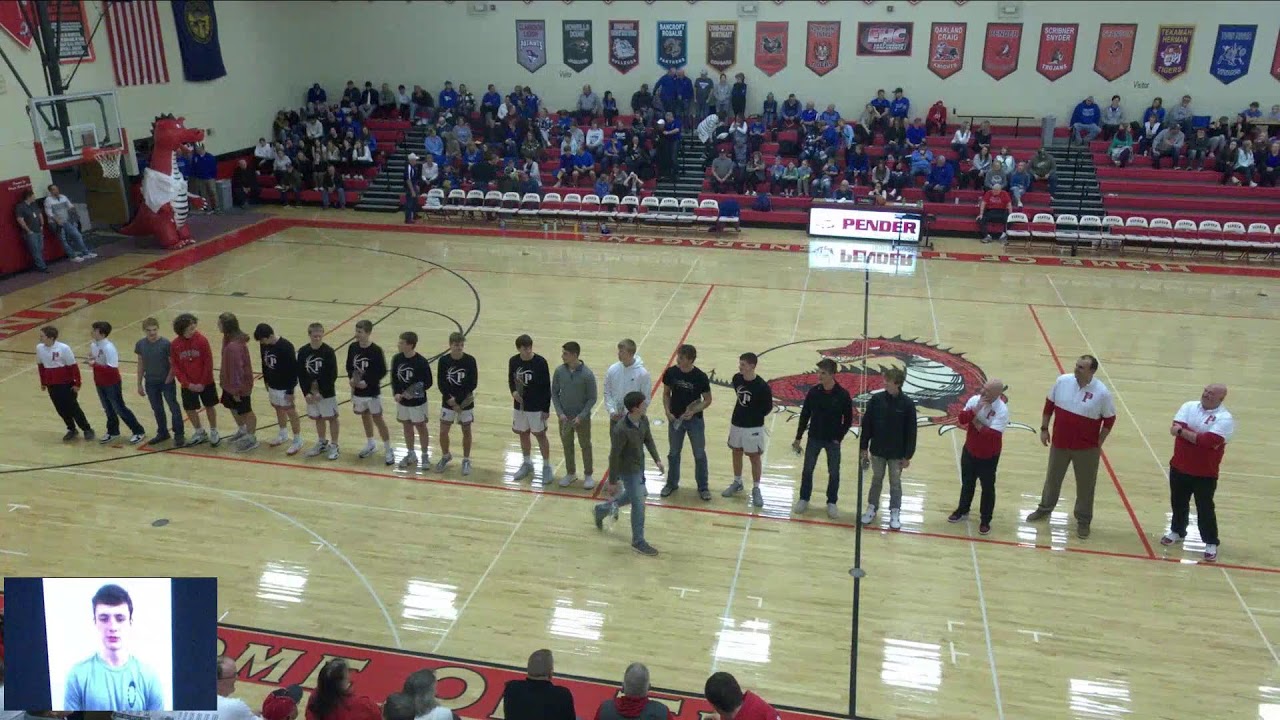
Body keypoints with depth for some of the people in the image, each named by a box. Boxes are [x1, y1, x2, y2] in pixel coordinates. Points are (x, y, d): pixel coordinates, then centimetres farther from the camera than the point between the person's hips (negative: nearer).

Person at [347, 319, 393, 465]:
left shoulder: (376, 351, -18)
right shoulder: (352, 347, -3)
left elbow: (382, 372, -15)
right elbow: (349, 366, 9)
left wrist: (367, 382, -21)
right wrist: (351, 378, -9)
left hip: (372, 392, -5)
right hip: (357, 391, 5)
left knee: (378, 419, -1)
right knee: (365, 416, 19)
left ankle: (388, 450, 9)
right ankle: (370, 445, 37)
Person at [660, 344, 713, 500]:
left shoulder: (700, 377, -18)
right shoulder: (671, 372, -10)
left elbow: (708, 400, -8)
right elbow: (666, 393, 4)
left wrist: (694, 411, -22)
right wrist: (667, 412, -8)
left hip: (695, 420, -2)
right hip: (675, 419, 2)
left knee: (699, 454, 10)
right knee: (673, 453, 16)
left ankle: (703, 487, 26)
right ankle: (672, 483, 35)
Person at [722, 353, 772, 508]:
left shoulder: (762, 386, -22)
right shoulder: (737, 379, -7)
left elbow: (768, 408, -8)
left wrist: (755, 417, 0)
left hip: (753, 427, -5)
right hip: (736, 423, 5)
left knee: (754, 457, 7)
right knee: (736, 453, 18)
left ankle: (756, 489, 19)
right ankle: (737, 483, 37)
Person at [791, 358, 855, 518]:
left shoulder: (843, 394, -13)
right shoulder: (813, 392, -7)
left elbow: (848, 419, -3)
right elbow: (804, 415, 1)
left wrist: (839, 437, -8)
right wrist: (798, 438, 2)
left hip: (833, 440, -2)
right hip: (814, 438, 2)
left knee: (834, 473, 8)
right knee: (807, 470, 9)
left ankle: (832, 503, 24)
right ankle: (803, 500, 25)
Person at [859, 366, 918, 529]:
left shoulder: (907, 404, -13)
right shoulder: (876, 399, -8)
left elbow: (911, 431, -8)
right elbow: (866, 424, -2)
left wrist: (908, 455, -6)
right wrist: (864, 447, 0)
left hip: (897, 453, -2)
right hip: (877, 450, 2)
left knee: (895, 483, 11)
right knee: (876, 480, 16)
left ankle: (895, 513, 23)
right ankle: (872, 508, 30)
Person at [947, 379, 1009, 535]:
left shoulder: (1002, 410, -24)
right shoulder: (975, 399, -10)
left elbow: (993, 434, -30)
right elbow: (961, 419, -16)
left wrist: (977, 424, -20)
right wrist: (975, 410, -30)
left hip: (989, 456, -4)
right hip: (969, 450, 4)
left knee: (987, 487, 10)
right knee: (967, 483, 21)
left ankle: (985, 520, 27)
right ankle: (963, 510, 42)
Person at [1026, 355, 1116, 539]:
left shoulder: (1102, 392, -18)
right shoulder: (1062, 381, -10)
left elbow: (1109, 419, -6)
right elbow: (1049, 404, 4)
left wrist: (1098, 443, -4)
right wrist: (1044, 429, 6)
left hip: (1086, 448, -3)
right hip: (1059, 443, 3)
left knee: (1085, 485, 11)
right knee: (1052, 477, 20)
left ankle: (1083, 520, 29)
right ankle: (1045, 508, 42)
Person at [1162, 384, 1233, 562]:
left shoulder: (1225, 418, -14)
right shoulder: (1189, 406, -1)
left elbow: (1209, 441, -27)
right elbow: (1175, 429, -13)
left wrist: (1183, 431, -19)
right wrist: (1198, 437, -23)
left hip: (1205, 473, -4)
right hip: (1179, 467, 4)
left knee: (1205, 508, 3)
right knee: (1178, 502, 19)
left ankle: (1211, 543, 18)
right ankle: (1177, 531, 39)